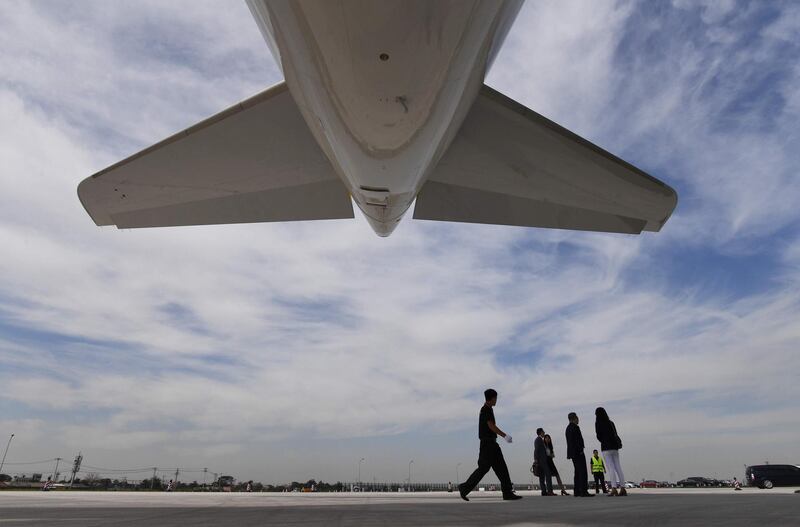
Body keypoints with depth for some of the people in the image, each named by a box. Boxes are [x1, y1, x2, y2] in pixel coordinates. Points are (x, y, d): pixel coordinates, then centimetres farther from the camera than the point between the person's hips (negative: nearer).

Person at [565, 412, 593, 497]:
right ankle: (584, 491, -13)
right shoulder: (575, 427, -12)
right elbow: (578, 441, -20)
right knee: (583, 472, -9)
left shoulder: (568, 428, 18)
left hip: (572, 453, 10)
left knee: (577, 472, 11)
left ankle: (577, 492, 10)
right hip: (578, 452, -10)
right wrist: (580, 451, -19)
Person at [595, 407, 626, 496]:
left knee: (611, 468, -8)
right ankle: (623, 488, 4)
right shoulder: (611, 423, 13)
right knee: (618, 467, 6)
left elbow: (599, 436, -4)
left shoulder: (598, 423, -4)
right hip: (615, 446, 6)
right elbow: (615, 435, 11)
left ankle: (614, 488, -13)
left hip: (606, 448, -6)